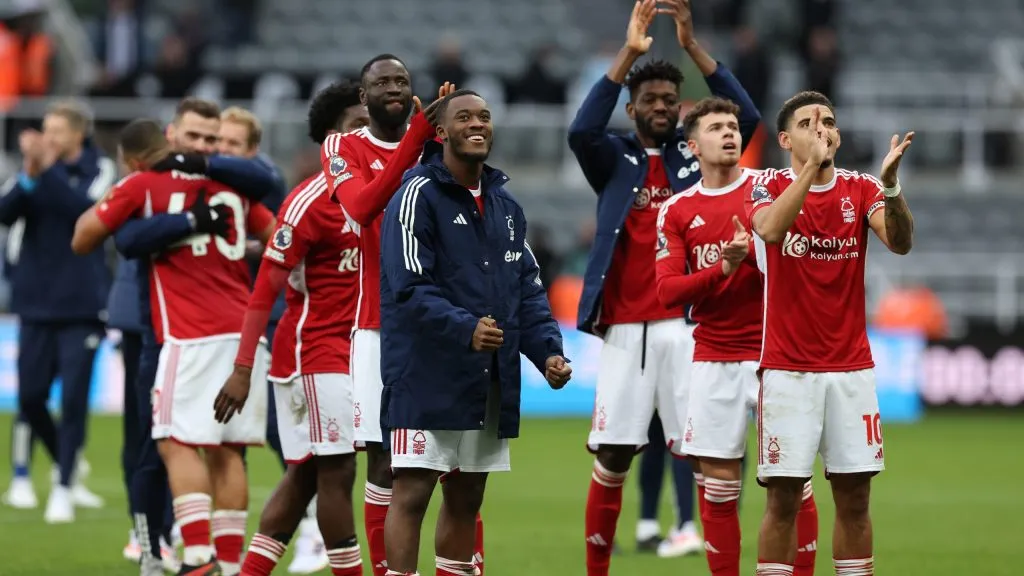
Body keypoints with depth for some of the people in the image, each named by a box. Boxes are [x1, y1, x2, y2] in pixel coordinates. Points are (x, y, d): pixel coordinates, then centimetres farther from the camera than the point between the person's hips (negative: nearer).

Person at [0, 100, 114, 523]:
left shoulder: (98, 169, -2)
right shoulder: (36, 167, 6)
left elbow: (85, 208, -21)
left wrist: (48, 170, -26)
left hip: (80, 302, -4)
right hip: (36, 300, 4)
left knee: (74, 399, -7)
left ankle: (64, 489, 0)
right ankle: (68, 465, 25)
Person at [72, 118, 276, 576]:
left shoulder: (141, 186, -1)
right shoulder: (231, 183, 14)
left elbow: (82, 241, 6)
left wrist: (105, 204, 22)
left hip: (192, 336, -6)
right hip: (244, 330, 6)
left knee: (178, 443, -5)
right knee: (226, 450, 9)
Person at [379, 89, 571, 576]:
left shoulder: (505, 205, 16)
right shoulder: (419, 197, -8)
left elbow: (528, 288, 17)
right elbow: (409, 288, -17)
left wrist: (547, 349, 2)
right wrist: (465, 329, -30)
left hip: (490, 383, 7)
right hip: (427, 378, -7)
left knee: (466, 499, 13)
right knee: (412, 493, -8)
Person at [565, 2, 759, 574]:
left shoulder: (697, 154, 9)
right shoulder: (614, 159, 7)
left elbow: (747, 119, -7)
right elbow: (581, 130, -14)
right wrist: (629, 54, -19)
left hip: (687, 324, 0)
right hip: (626, 328, 0)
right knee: (612, 457, 2)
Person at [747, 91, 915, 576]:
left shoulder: (861, 189, 5)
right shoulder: (771, 185, -1)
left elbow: (900, 242, -13)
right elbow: (770, 229, -24)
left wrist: (890, 183, -29)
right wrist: (811, 165, -29)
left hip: (851, 368, 3)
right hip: (788, 368, -3)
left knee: (854, 499, 4)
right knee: (783, 499, -4)